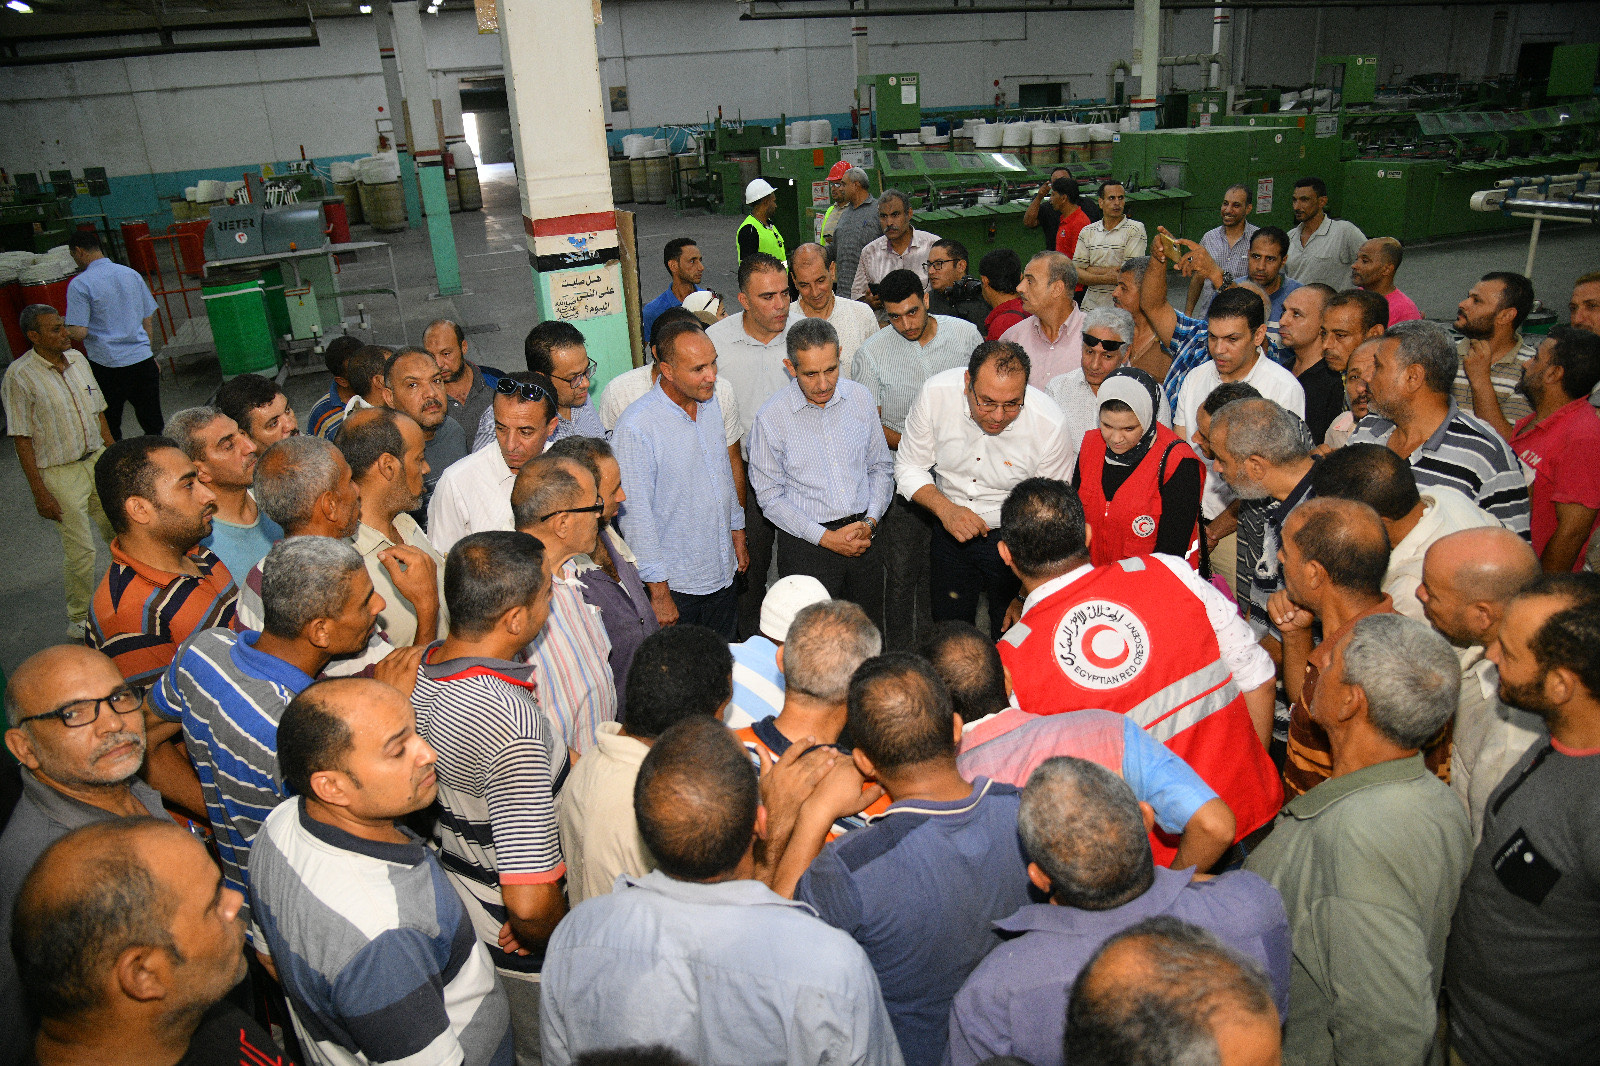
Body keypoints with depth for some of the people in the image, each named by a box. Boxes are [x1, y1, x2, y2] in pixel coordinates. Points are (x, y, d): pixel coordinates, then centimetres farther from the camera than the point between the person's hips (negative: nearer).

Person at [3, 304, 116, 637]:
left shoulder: (78, 359, 4)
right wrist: (40, 493, -14)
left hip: (98, 460, 6)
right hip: (60, 475, -6)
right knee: (80, 551, -1)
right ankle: (78, 619, 18)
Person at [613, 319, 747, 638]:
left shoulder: (711, 402, 1)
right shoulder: (637, 426, -23)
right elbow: (637, 514, -19)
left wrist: (737, 534, 19)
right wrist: (658, 592, -16)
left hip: (723, 575, 7)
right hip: (674, 586, -6)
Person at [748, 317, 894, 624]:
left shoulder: (860, 398, 0)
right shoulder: (770, 418, -11)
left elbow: (881, 467, 9)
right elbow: (770, 496, -7)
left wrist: (869, 522, -6)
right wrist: (826, 538, -14)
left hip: (864, 538, 4)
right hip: (806, 544, -3)